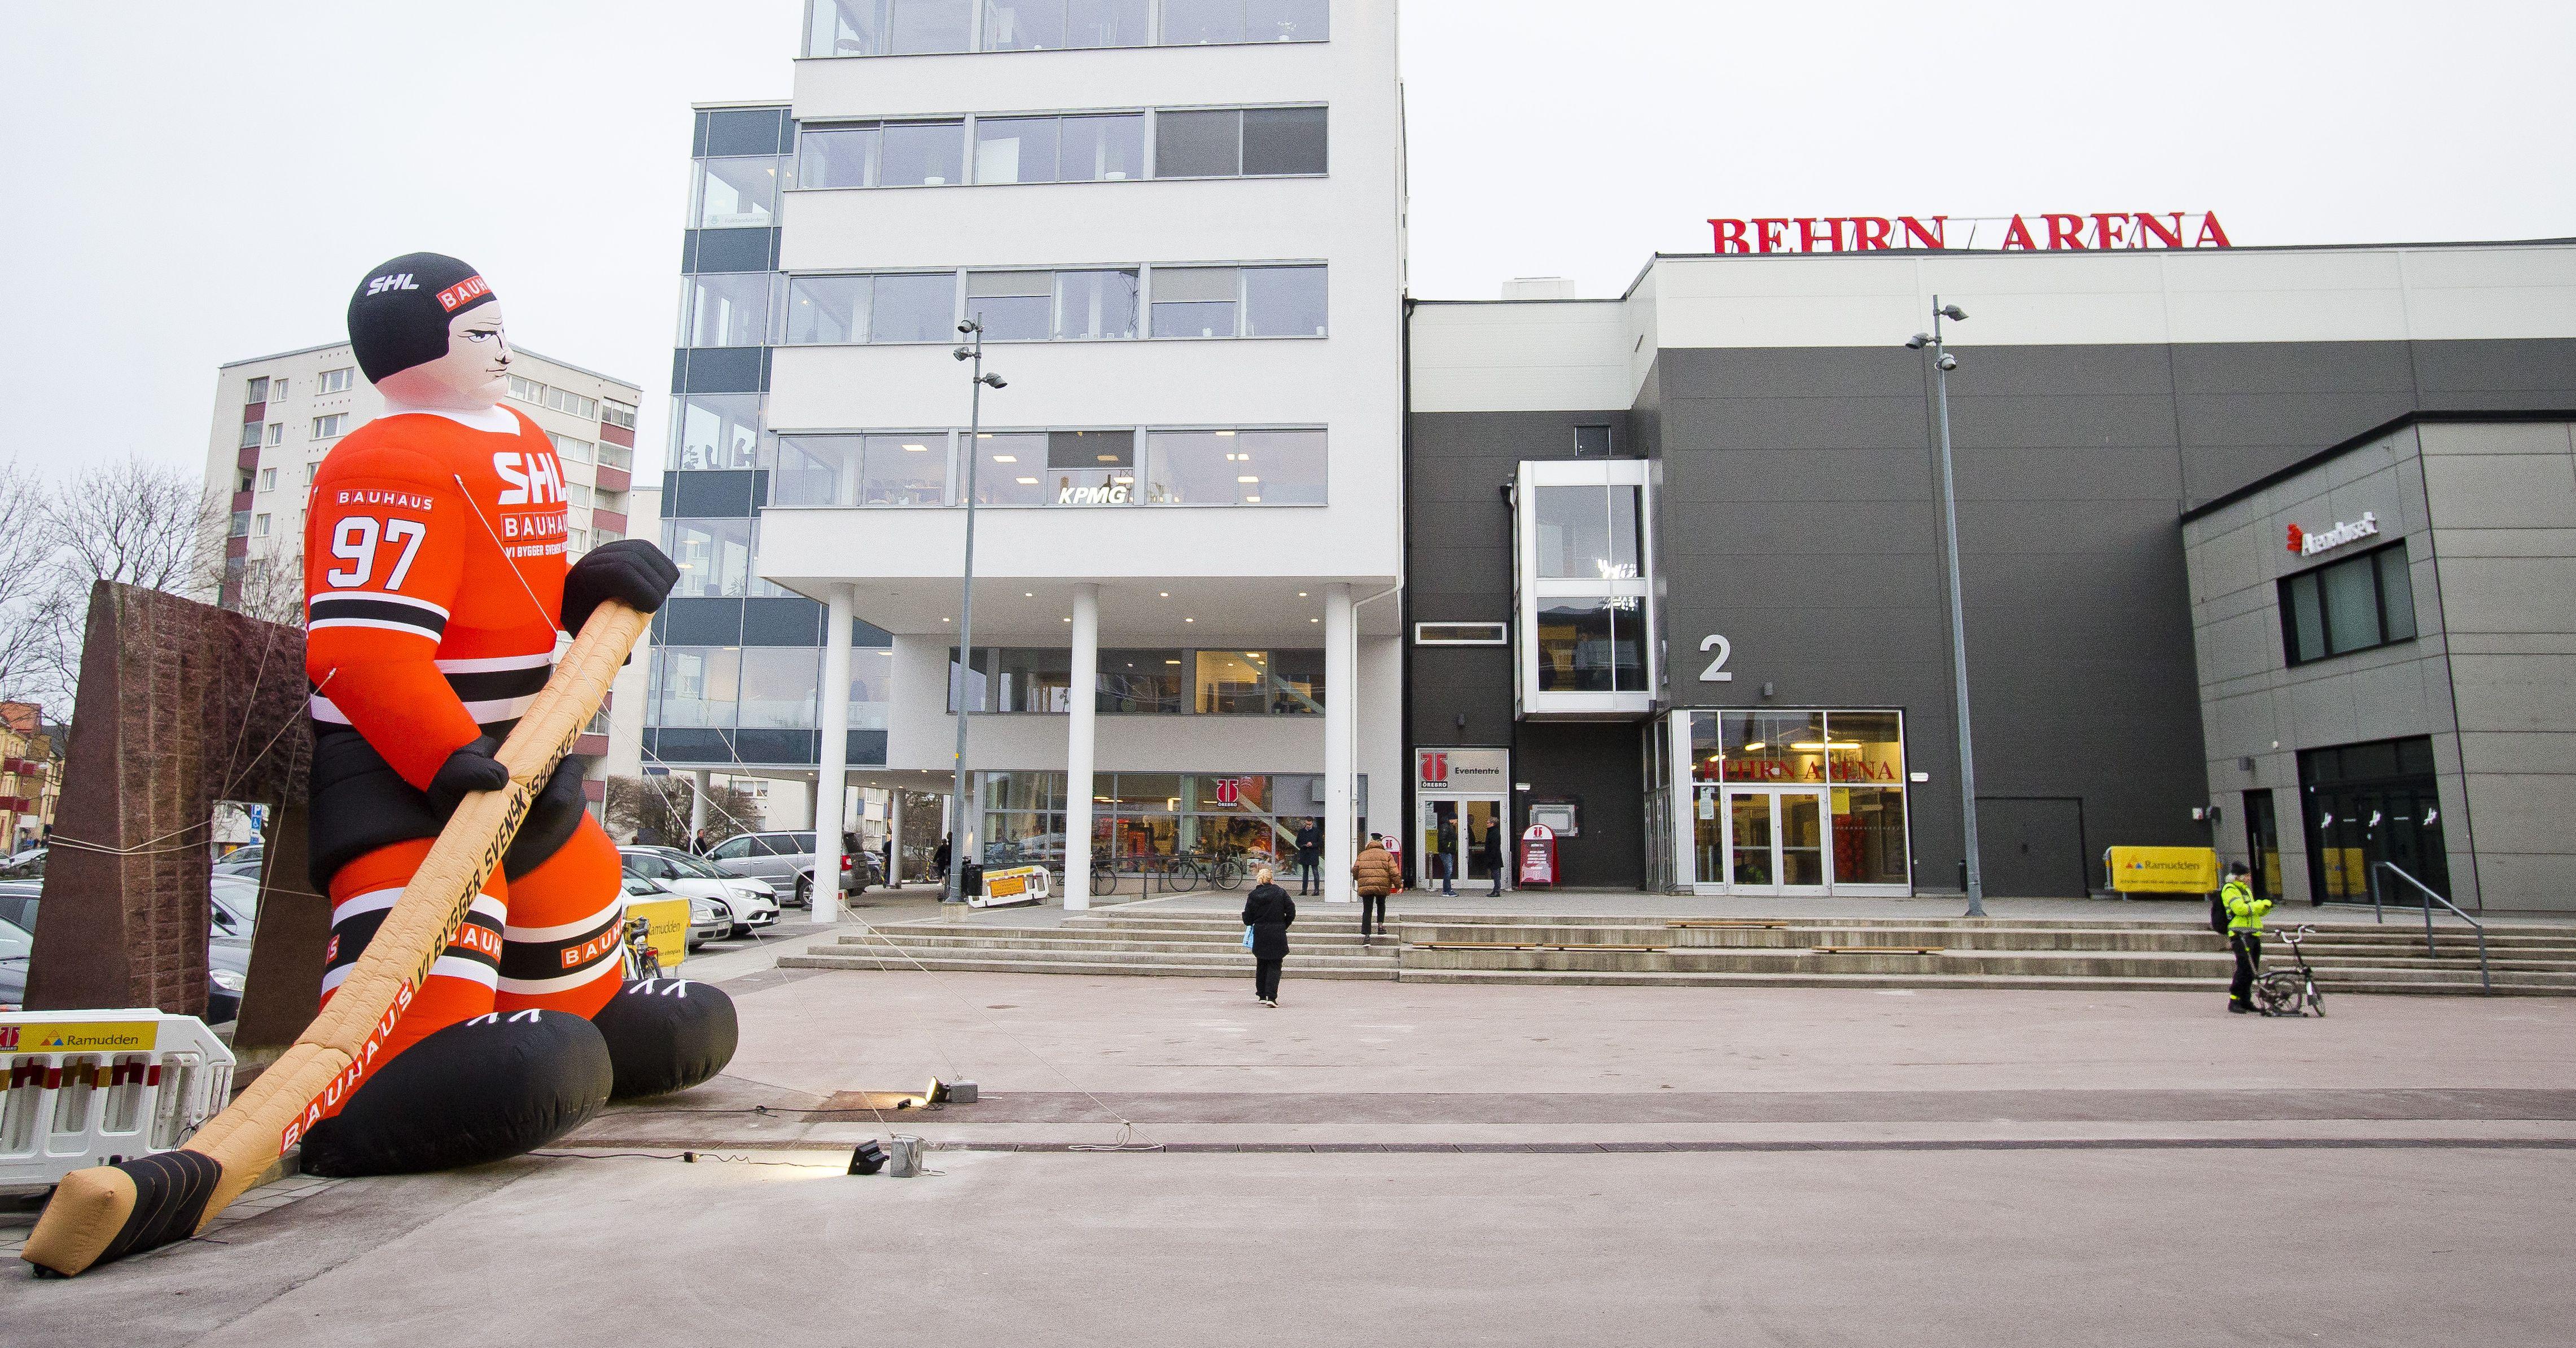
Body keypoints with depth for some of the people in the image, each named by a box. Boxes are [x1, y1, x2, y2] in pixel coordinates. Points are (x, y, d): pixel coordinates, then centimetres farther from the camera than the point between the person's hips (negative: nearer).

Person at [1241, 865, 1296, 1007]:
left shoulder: (1253, 895, -3)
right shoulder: (1281, 893, -5)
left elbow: (1248, 919, -2)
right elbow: (1291, 913, -4)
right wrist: (1283, 925, 10)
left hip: (1260, 935, 2)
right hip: (1277, 935, -2)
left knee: (1261, 965, 16)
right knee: (1274, 966, 2)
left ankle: (1262, 995, 21)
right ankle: (1271, 997, -11)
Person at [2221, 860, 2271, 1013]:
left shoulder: (2245, 889, 23)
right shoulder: (2230, 889, -9)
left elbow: (2255, 912, 25)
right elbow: (2241, 909, -22)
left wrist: (2267, 906, 7)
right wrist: (2262, 904, -13)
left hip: (2253, 936, 10)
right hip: (2241, 935, -10)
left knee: (2252, 970, 11)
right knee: (2245, 969, -14)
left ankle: (2245, 1000, 20)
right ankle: (2234, 1001, -10)